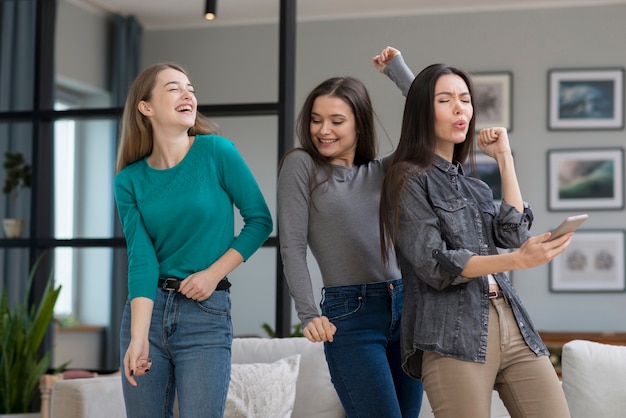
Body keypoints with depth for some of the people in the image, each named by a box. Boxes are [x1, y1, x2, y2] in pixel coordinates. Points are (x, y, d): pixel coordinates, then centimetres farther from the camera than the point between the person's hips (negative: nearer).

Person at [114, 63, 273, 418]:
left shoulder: (217, 152, -5)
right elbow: (141, 259, -8)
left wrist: (214, 273, -9)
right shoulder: (129, 180, 0)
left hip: (207, 313, -2)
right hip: (148, 309, 2)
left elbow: (260, 220, 0)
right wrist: (138, 337, -18)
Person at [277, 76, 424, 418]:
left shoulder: (384, 170, 12)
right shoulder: (301, 165, 0)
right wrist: (308, 315, -14)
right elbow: (292, 247, -5)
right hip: (349, 313, -5)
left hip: (405, 306, 5)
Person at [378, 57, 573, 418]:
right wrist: (517, 260, -21)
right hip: (453, 336, -6)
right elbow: (434, 264, -9)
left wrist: (504, 158, 11)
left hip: (513, 326, 6)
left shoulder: (475, 187, 22)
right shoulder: (409, 179, 3)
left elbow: (514, 234, 5)